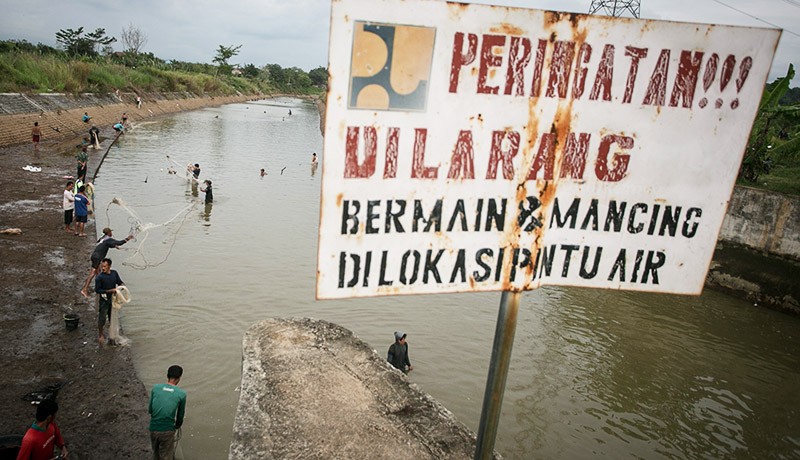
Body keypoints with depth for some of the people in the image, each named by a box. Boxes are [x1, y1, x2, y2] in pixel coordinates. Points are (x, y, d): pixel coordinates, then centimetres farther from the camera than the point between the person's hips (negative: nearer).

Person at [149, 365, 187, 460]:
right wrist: (177, 425, 25)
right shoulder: (182, 394, -6)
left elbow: (150, 410, 6)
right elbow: (180, 415, 5)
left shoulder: (155, 388, -1)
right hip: (167, 431, -3)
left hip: (153, 428, 3)